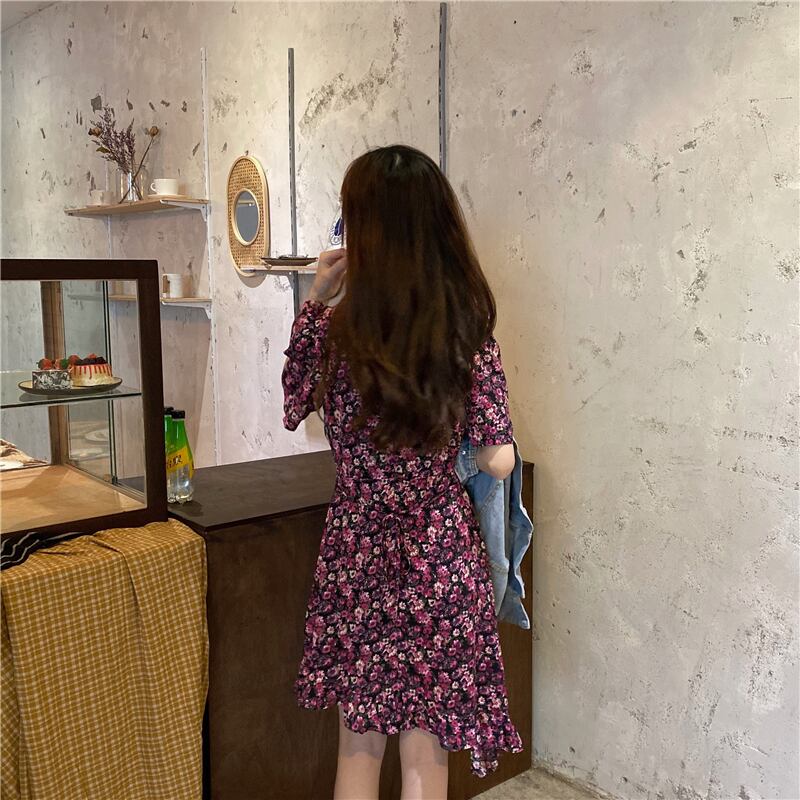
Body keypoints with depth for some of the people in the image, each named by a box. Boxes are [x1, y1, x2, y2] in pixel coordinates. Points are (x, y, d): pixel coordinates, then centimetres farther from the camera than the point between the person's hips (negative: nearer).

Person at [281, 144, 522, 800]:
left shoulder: (335, 330, -10)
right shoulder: (471, 330, -10)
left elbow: (294, 406, 10)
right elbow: (498, 460, -10)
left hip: (357, 555, 1)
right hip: (442, 557, 0)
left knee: (359, 743, 19)